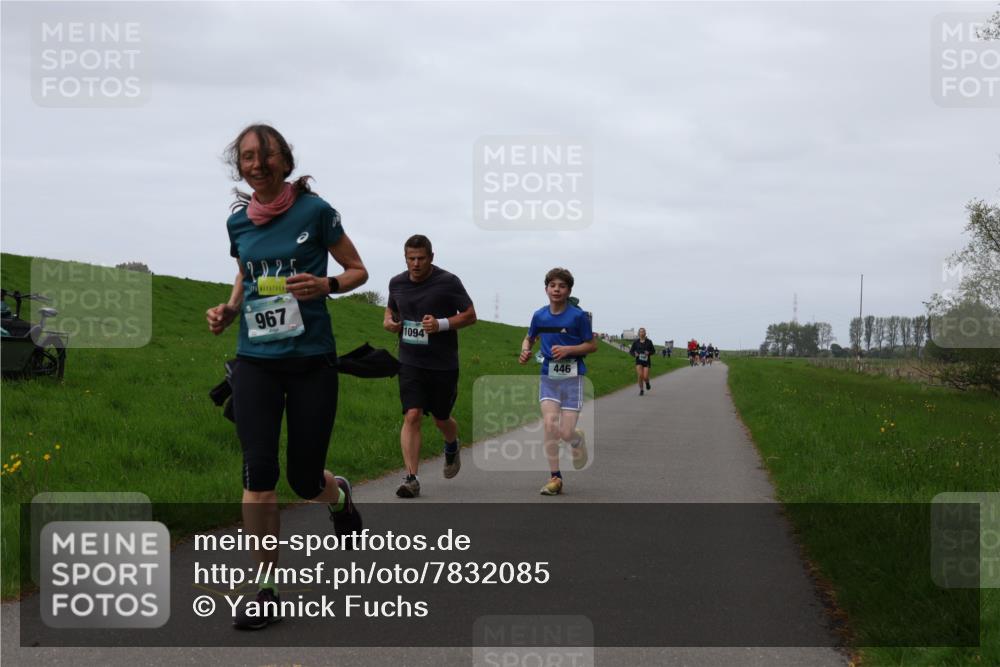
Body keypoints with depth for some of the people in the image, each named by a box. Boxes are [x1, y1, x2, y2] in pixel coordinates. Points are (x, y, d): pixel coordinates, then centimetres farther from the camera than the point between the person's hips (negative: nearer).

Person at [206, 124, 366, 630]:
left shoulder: (314, 211, -6)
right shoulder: (238, 222, 5)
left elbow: (357, 270, 3)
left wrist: (326, 284, -18)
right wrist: (229, 309, 2)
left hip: (311, 360, -3)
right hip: (255, 360, 3)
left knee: (304, 480, 2)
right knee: (258, 471, -10)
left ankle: (340, 495, 41)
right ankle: (266, 588, 0)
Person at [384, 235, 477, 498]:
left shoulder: (448, 282, -8)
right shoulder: (397, 283, 4)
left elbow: (470, 315, -5)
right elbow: (391, 308, 23)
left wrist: (442, 324, -21)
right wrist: (388, 321, 0)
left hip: (443, 365, -2)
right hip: (410, 364, 2)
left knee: (441, 420, 12)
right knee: (412, 416, -14)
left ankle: (452, 447, 48)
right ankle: (411, 478, -14)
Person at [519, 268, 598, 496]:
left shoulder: (578, 315, -7)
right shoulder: (539, 315, 4)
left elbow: (592, 345, -2)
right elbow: (529, 338, 21)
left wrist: (568, 350, -17)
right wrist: (525, 351, -2)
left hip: (572, 377, -3)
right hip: (548, 376, 3)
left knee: (566, 433, -6)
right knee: (549, 424, -14)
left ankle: (578, 440, 34)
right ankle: (555, 477, -4)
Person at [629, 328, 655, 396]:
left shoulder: (649, 342, -3)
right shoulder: (635, 342, -1)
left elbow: (653, 351, 6)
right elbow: (631, 351, 6)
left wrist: (649, 353, -15)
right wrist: (634, 354, -15)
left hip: (647, 361, 0)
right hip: (639, 361, 0)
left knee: (645, 377, -10)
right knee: (640, 375, -16)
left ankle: (647, 382, 28)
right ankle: (641, 390, 4)